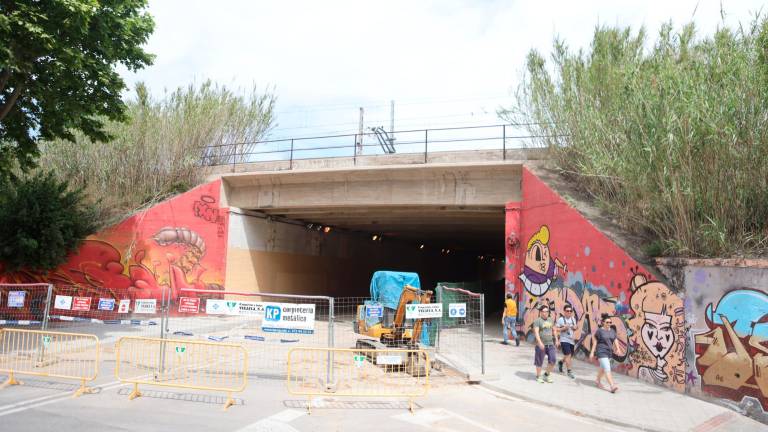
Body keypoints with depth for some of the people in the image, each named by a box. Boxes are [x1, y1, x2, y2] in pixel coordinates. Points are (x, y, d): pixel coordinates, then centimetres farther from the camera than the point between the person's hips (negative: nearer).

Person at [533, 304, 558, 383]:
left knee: (553, 359, -3)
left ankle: (547, 374, 17)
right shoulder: (537, 321, -10)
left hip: (550, 344, 5)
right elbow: (536, 332, -19)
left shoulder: (551, 320, 11)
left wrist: (556, 340, 20)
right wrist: (539, 342, -29)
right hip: (541, 345, -5)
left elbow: (554, 330, 23)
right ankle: (538, 376, 21)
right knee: (539, 362, 4)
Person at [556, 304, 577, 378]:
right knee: (568, 355, -13)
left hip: (571, 340, 6)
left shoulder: (573, 319, 8)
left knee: (570, 356, 14)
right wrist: (564, 328, -21)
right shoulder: (561, 319, -9)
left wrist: (574, 327, -2)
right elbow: (556, 329, -8)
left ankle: (560, 362, 42)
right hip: (564, 340, -6)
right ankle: (569, 371, -5)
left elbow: (575, 327, 21)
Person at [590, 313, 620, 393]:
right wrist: (592, 352, -4)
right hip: (601, 352, -6)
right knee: (607, 369, -14)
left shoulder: (612, 331, 9)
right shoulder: (599, 331, -7)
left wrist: (618, 349, -14)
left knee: (602, 368, 20)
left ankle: (598, 382, 38)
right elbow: (595, 342, -4)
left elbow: (615, 341, 5)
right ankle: (612, 386, -19)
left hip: (609, 352, 6)